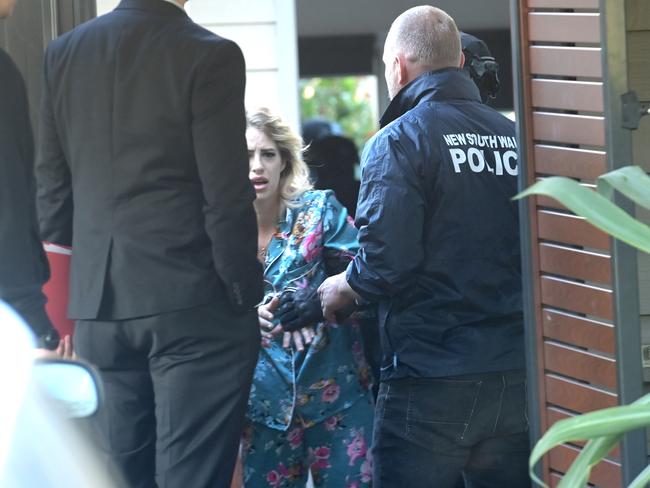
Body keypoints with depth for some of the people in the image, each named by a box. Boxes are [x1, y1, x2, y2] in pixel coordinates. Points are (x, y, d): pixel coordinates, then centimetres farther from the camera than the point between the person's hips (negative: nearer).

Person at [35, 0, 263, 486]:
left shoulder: (62, 54, 7)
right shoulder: (210, 56, -10)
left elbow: (52, 192, 9)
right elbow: (227, 200, -12)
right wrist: (245, 296, -3)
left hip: (98, 305, 5)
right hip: (194, 302, -5)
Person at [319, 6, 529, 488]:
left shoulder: (399, 142, -9)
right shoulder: (513, 136, 5)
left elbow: (386, 262, -17)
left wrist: (340, 290, 3)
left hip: (431, 379, -5)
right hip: (516, 374, 5)